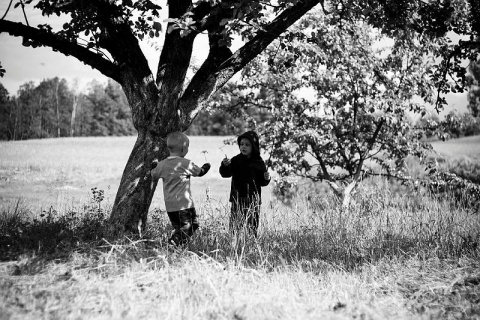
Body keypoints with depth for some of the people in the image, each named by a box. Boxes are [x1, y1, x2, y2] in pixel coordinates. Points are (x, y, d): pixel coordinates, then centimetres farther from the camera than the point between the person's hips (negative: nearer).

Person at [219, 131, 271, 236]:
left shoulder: (259, 162, 2)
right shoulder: (236, 160, 1)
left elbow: (262, 182, 7)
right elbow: (225, 174, -8)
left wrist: (266, 179, -13)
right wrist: (225, 165, -26)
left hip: (253, 200, 1)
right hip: (237, 199, 0)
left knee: (253, 226, 8)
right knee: (235, 224, -2)